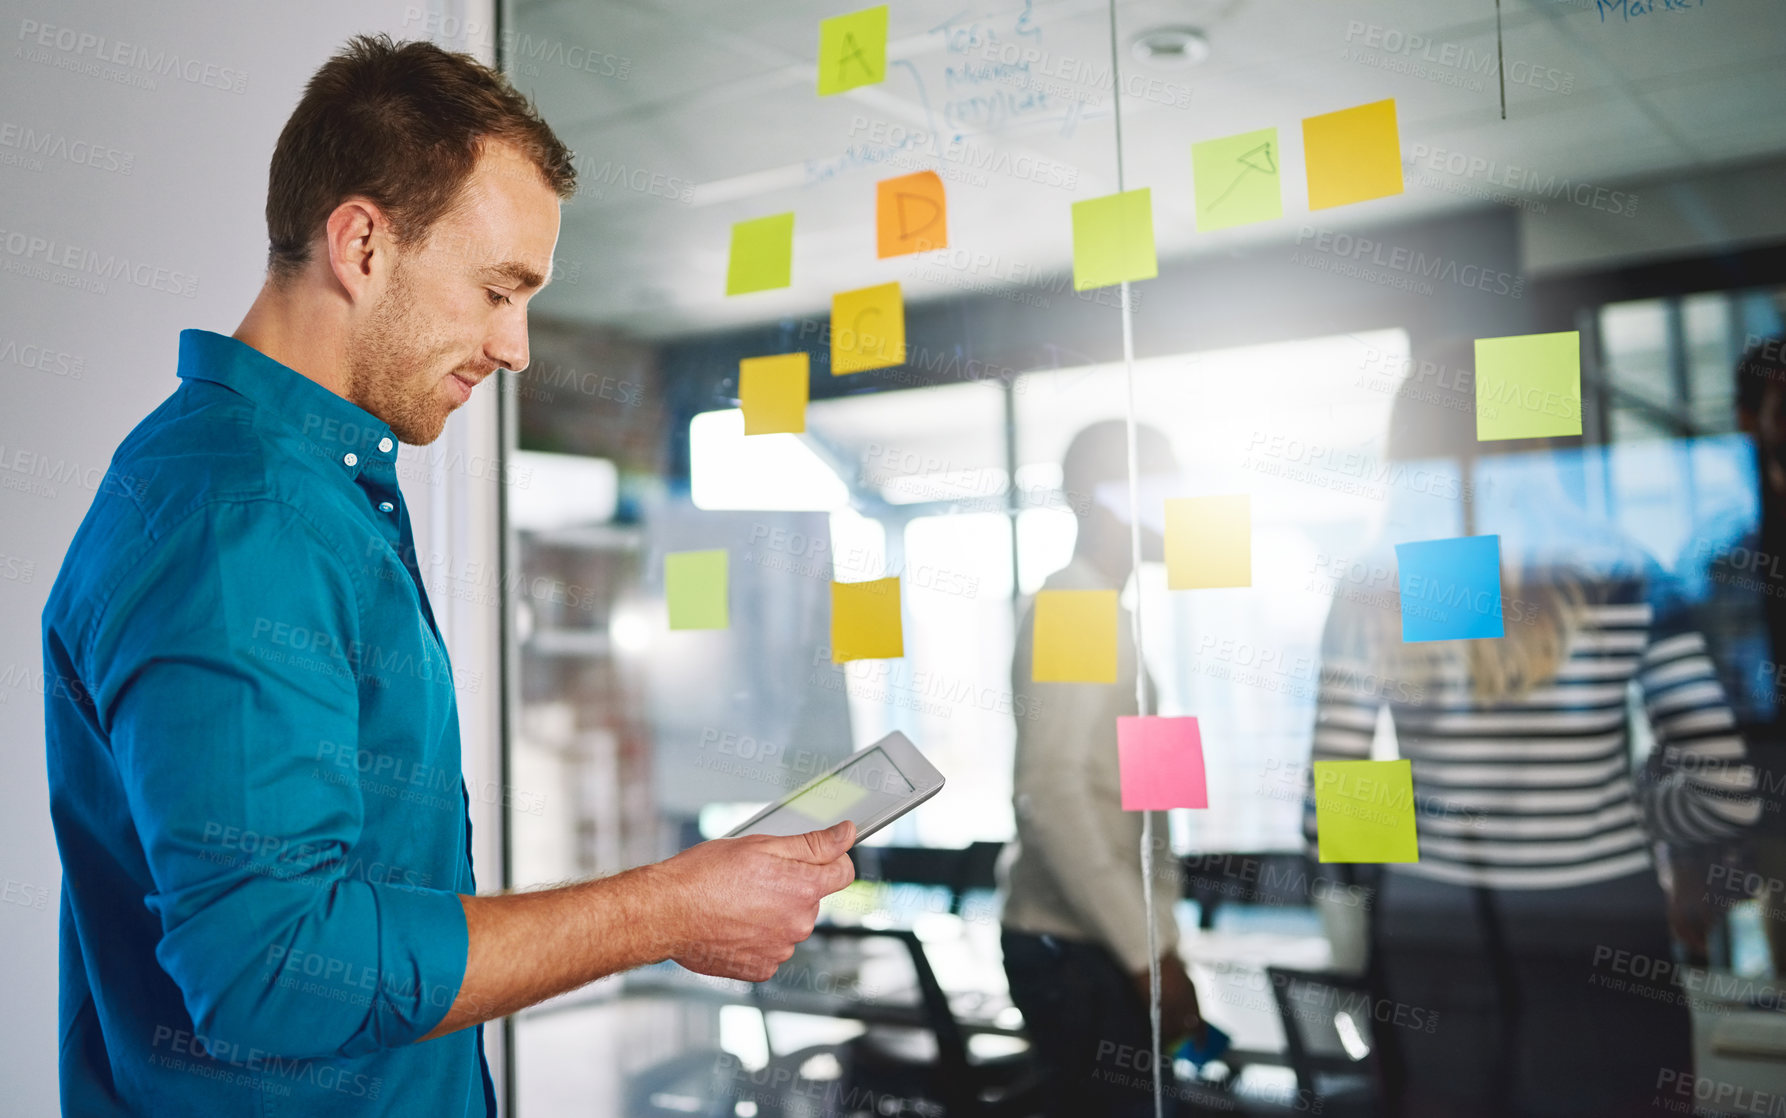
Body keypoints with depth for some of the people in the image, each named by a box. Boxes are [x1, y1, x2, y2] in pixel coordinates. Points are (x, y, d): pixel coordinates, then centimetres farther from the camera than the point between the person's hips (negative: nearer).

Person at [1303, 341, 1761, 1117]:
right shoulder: (1625, 581, -8)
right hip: (1604, 956, 0)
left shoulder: (1370, 600, -8)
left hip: (1432, 957, 1)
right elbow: (1727, 796, -11)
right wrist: (1622, 811, 9)